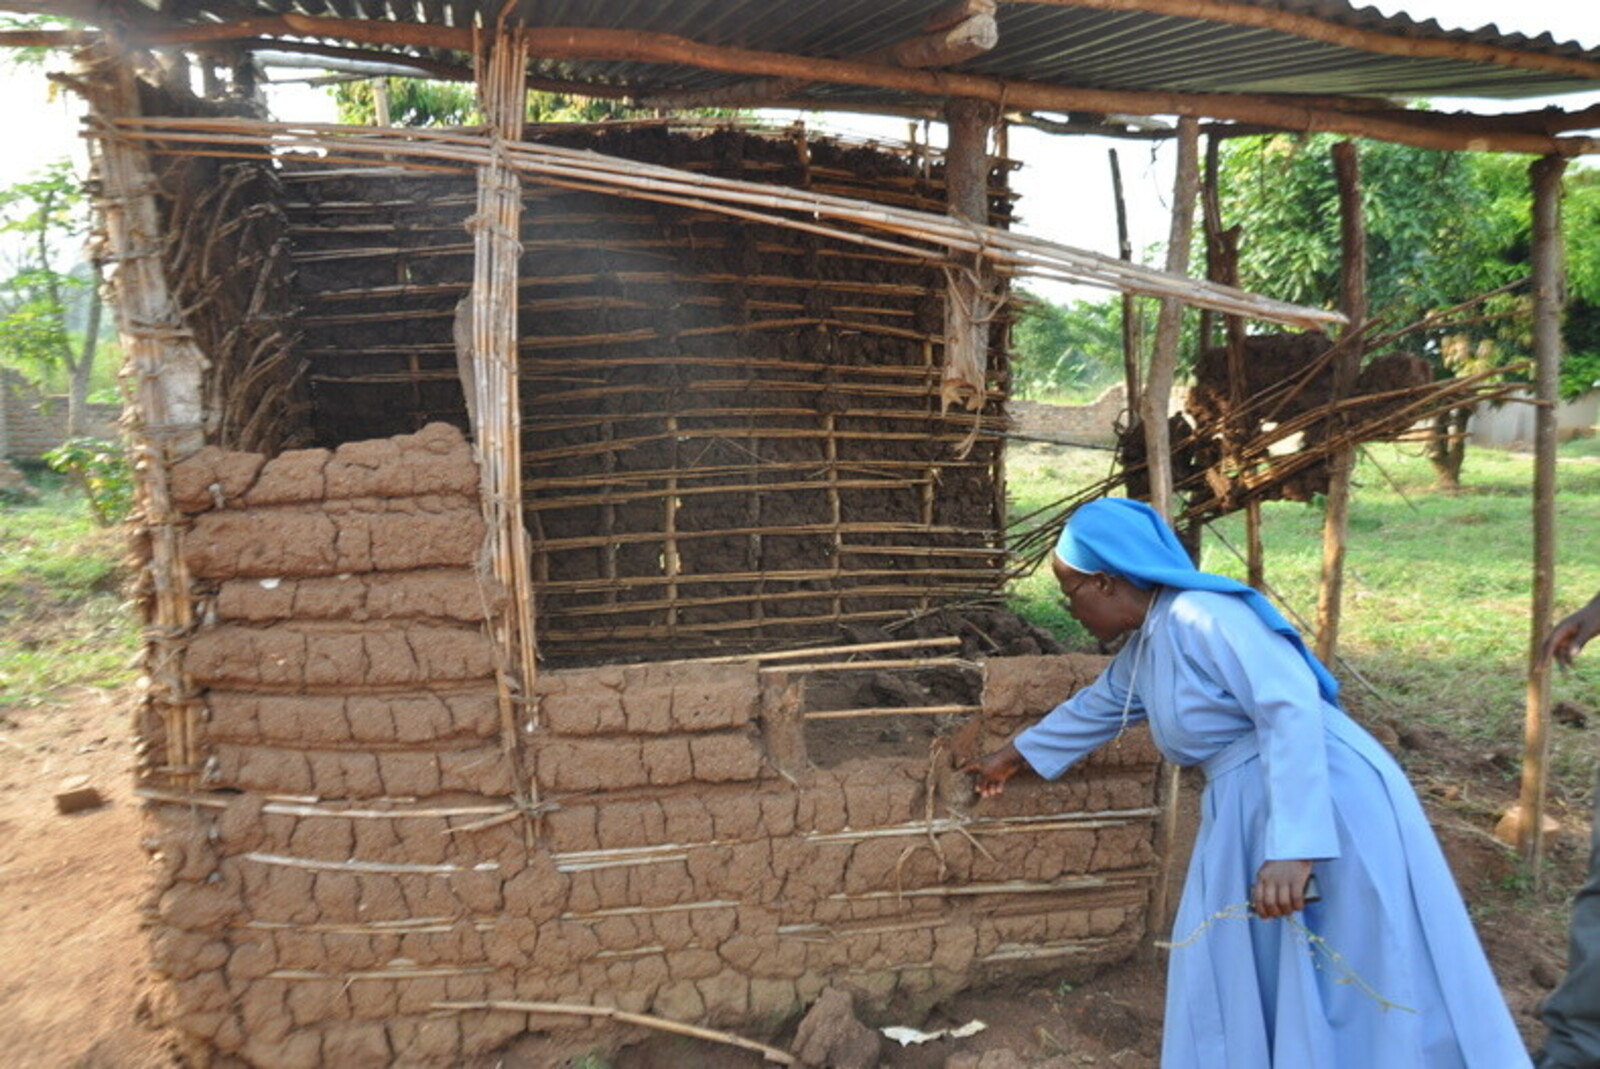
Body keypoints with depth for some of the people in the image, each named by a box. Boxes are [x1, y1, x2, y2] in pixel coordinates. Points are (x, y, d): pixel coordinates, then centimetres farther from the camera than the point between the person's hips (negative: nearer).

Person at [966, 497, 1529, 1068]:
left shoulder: (1199, 615, -18)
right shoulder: (1144, 646, 12)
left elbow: (1291, 708, -28)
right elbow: (1095, 707, 30)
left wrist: (1291, 846, -34)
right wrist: (1014, 754, 40)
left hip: (1329, 804, -9)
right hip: (1245, 817, 9)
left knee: (1360, 1000, 3)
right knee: (1240, 992, 15)